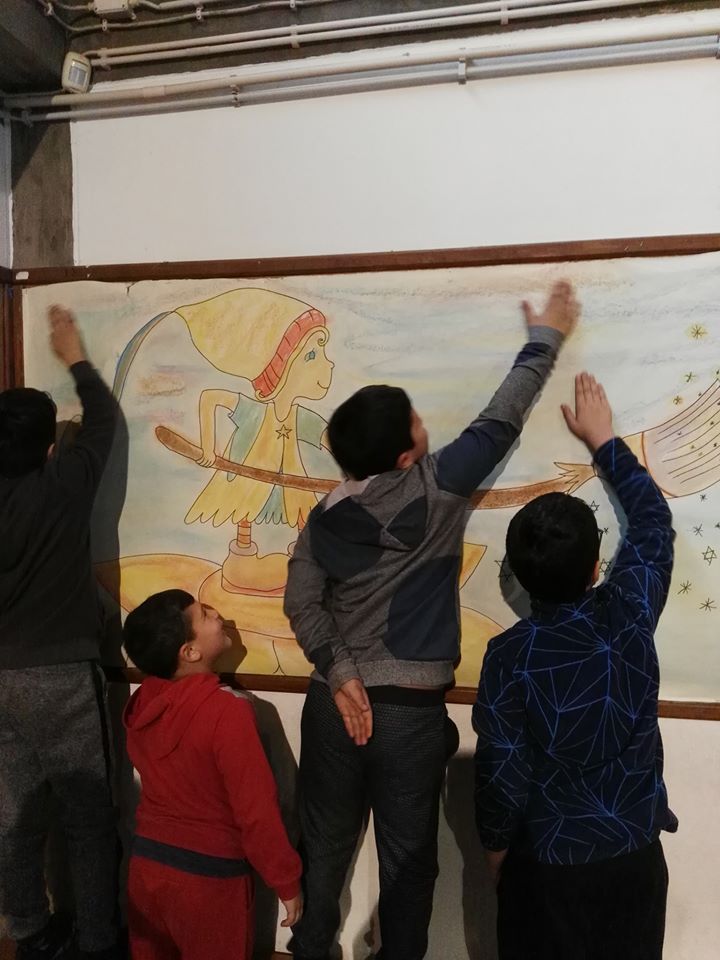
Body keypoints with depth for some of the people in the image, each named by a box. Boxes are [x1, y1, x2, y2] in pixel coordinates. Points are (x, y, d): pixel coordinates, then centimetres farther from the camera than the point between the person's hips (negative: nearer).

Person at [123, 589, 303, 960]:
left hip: (146, 862, 6)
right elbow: (256, 808, -22)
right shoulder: (227, 710, -25)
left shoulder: (140, 703, -4)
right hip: (209, 874, -5)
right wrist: (287, 881, -10)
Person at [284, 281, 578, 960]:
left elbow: (301, 602, -6)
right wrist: (544, 339, 7)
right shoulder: (437, 489, -13)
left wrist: (338, 671, -7)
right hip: (411, 712, -4)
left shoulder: (325, 517, 0)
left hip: (335, 702, 5)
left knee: (324, 848, 19)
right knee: (406, 859, 12)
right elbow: (499, 422, -4)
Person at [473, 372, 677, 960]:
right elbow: (653, 519, 1)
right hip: (636, 851, 3)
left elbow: (500, 769, -13)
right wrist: (603, 438, 10)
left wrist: (496, 844, 6)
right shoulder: (630, 614, -15)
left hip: (548, 859, -2)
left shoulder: (509, 656, -21)